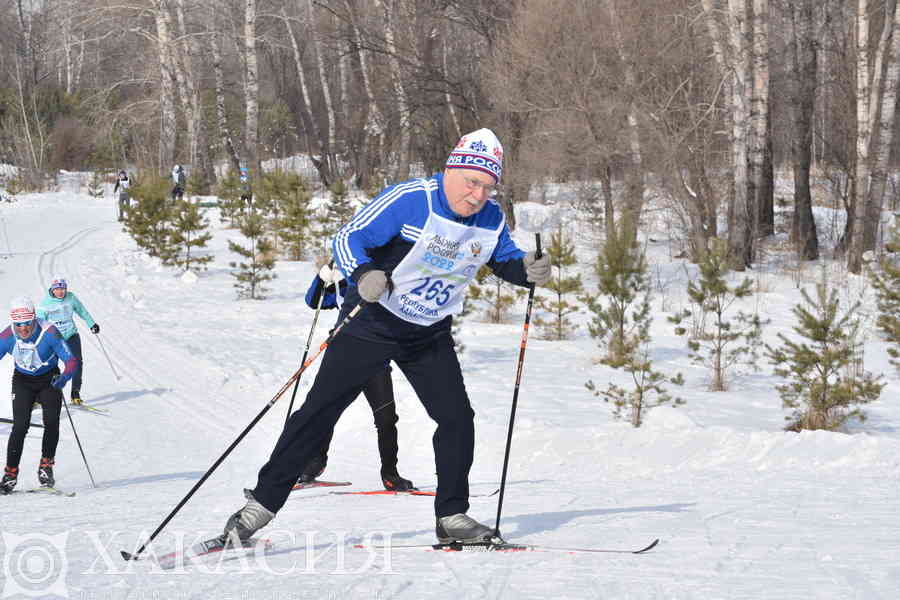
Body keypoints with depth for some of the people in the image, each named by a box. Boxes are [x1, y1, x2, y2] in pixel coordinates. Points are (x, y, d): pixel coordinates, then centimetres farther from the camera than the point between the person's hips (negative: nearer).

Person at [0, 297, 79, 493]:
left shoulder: (49, 333, -26)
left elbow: (71, 361, -24)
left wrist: (64, 377, -44)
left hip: (49, 380, -1)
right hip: (23, 382, 1)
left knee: (51, 422, -18)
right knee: (20, 426, -15)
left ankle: (46, 465, 3)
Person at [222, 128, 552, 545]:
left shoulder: (491, 220, -5)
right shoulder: (409, 200, -21)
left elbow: (504, 259, 14)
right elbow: (348, 238, -18)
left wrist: (527, 270, -9)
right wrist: (363, 275, -38)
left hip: (430, 337, 5)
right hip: (374, 321, -5)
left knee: (457, 418, -3)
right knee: (321, 409, -5)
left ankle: (451, 515, 12)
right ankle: (263, 502, -1)